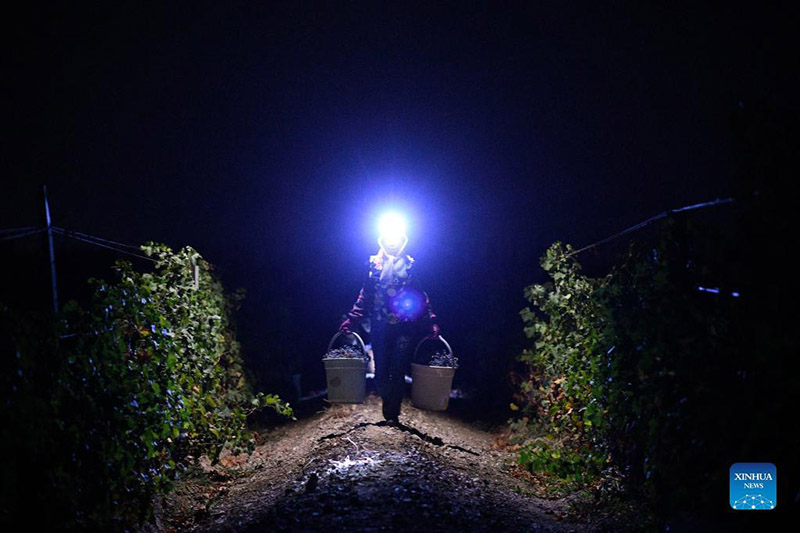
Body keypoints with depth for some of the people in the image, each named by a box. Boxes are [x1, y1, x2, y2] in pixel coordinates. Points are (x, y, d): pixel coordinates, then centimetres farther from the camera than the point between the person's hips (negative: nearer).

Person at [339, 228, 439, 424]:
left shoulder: (409, 265, 8)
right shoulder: (374, 263, 9)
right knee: (381, 369, 2)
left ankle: (392, 413, 6)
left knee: (398, 371, -4)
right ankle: (390, 410, 21)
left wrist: (431, 322, 2)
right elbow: (365, 295, 10)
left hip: (404, 326, -1)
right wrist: (352, 319, 2)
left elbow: (420, 295, 10)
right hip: (380, 325, 1)